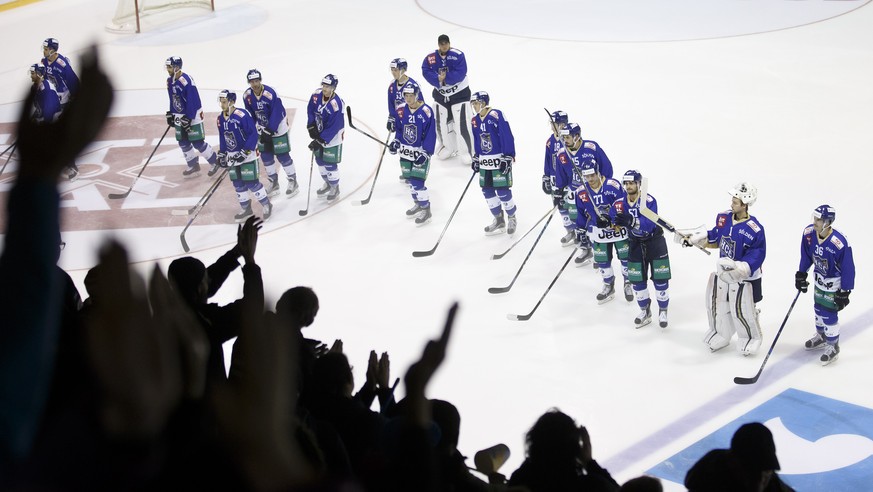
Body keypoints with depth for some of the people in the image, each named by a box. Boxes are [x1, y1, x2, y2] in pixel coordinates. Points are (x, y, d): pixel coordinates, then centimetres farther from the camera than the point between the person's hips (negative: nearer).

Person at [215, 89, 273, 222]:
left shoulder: (242, 115, -21)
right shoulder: (221, 118, 3)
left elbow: (253, 135, -20)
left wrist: (245, 152, -23)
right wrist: (222, 154, 13)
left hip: (247, 155, -7)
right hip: (233, 156, 7)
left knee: (251, 183, -7)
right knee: (238, 184, 10)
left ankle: (267, 205, 10)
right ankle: (246, 209, 24)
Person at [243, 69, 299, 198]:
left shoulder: (270, 94, -28)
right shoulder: (247, 96, -9)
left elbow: (277, 114, -26)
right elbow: (250, 114, 4)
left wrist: (269, 131, -26)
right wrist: (257, 128, 1)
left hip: (278, 127, -6)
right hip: (263, 128, 6)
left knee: (283, 156, -2)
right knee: (266, 156, 10)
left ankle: (293, 182, 12)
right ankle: (273, 183, 25)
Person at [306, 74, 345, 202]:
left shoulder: (336, 105, -32)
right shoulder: (317, 95, -12)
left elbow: (333, 128, -29)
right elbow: (310, 110, 4)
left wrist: (320, 141, -28)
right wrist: (311, 127, -7)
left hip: (332, 138, -7)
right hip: (319, 133, 7)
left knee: (330, 164, 2)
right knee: (320, 160, 20)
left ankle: (335, 188, 24)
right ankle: (327, 183, 43)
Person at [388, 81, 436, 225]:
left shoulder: (426, 112, -18)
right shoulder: (400, 111, 0)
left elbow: (430, 134, -15)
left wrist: (425, 152, -18)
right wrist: (396, 142, 0)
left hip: (421, 152, -6)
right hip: (406, 152, 6)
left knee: (417, 182, -10)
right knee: (410, 180, 15)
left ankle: (426, 210, 3)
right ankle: (418, 204, 35)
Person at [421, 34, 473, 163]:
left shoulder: (458, 55, -17)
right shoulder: (430, 58, -6)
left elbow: (460, 73, -25)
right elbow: (426, 71, -17)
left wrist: (446, 78, -29)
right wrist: (438, 80, -31)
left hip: (459, 93, -4)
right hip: (440, 94, 5)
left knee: (462, 123, -10)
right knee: (442, 123, 12)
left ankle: (467, 151, 0)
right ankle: (449, 148, 31)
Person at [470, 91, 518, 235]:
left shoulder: (496, 115, -17)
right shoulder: (475, 120, 7)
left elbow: (507, 137, -17)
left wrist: (508, 157, -19)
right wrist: (476, 158, 19)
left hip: (500, 161, -8)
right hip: (485, 162, 8)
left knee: (503, 191, -3)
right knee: (487, 191, 9)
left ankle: (512, 218, 18)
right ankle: (499, 220, 24)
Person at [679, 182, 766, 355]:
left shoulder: (754, 229, -27)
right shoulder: (724, 218, -5)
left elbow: (757, 253, -25)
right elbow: (715, 237, 12)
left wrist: (741, 268, -36)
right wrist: (694, 238, 5)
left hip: (746, 276, -7)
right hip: (724, 271, 7)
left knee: (742, 310, 3)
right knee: (718, 305, 17)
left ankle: (751, 338, 29)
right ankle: (721, 335, 40)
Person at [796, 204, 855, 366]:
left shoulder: (840, 243, -36)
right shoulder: (809, 233, -19)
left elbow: (848, 268, -24)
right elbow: (806, 255, 2)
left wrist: (844, 292, -19)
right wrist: (801, 274, 6)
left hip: (834, 282, -6)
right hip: (819, 278, 6)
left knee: (829, 314, -1)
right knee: (819, 309, 22)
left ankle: (833, 347, 20)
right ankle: (821, 337, 46)